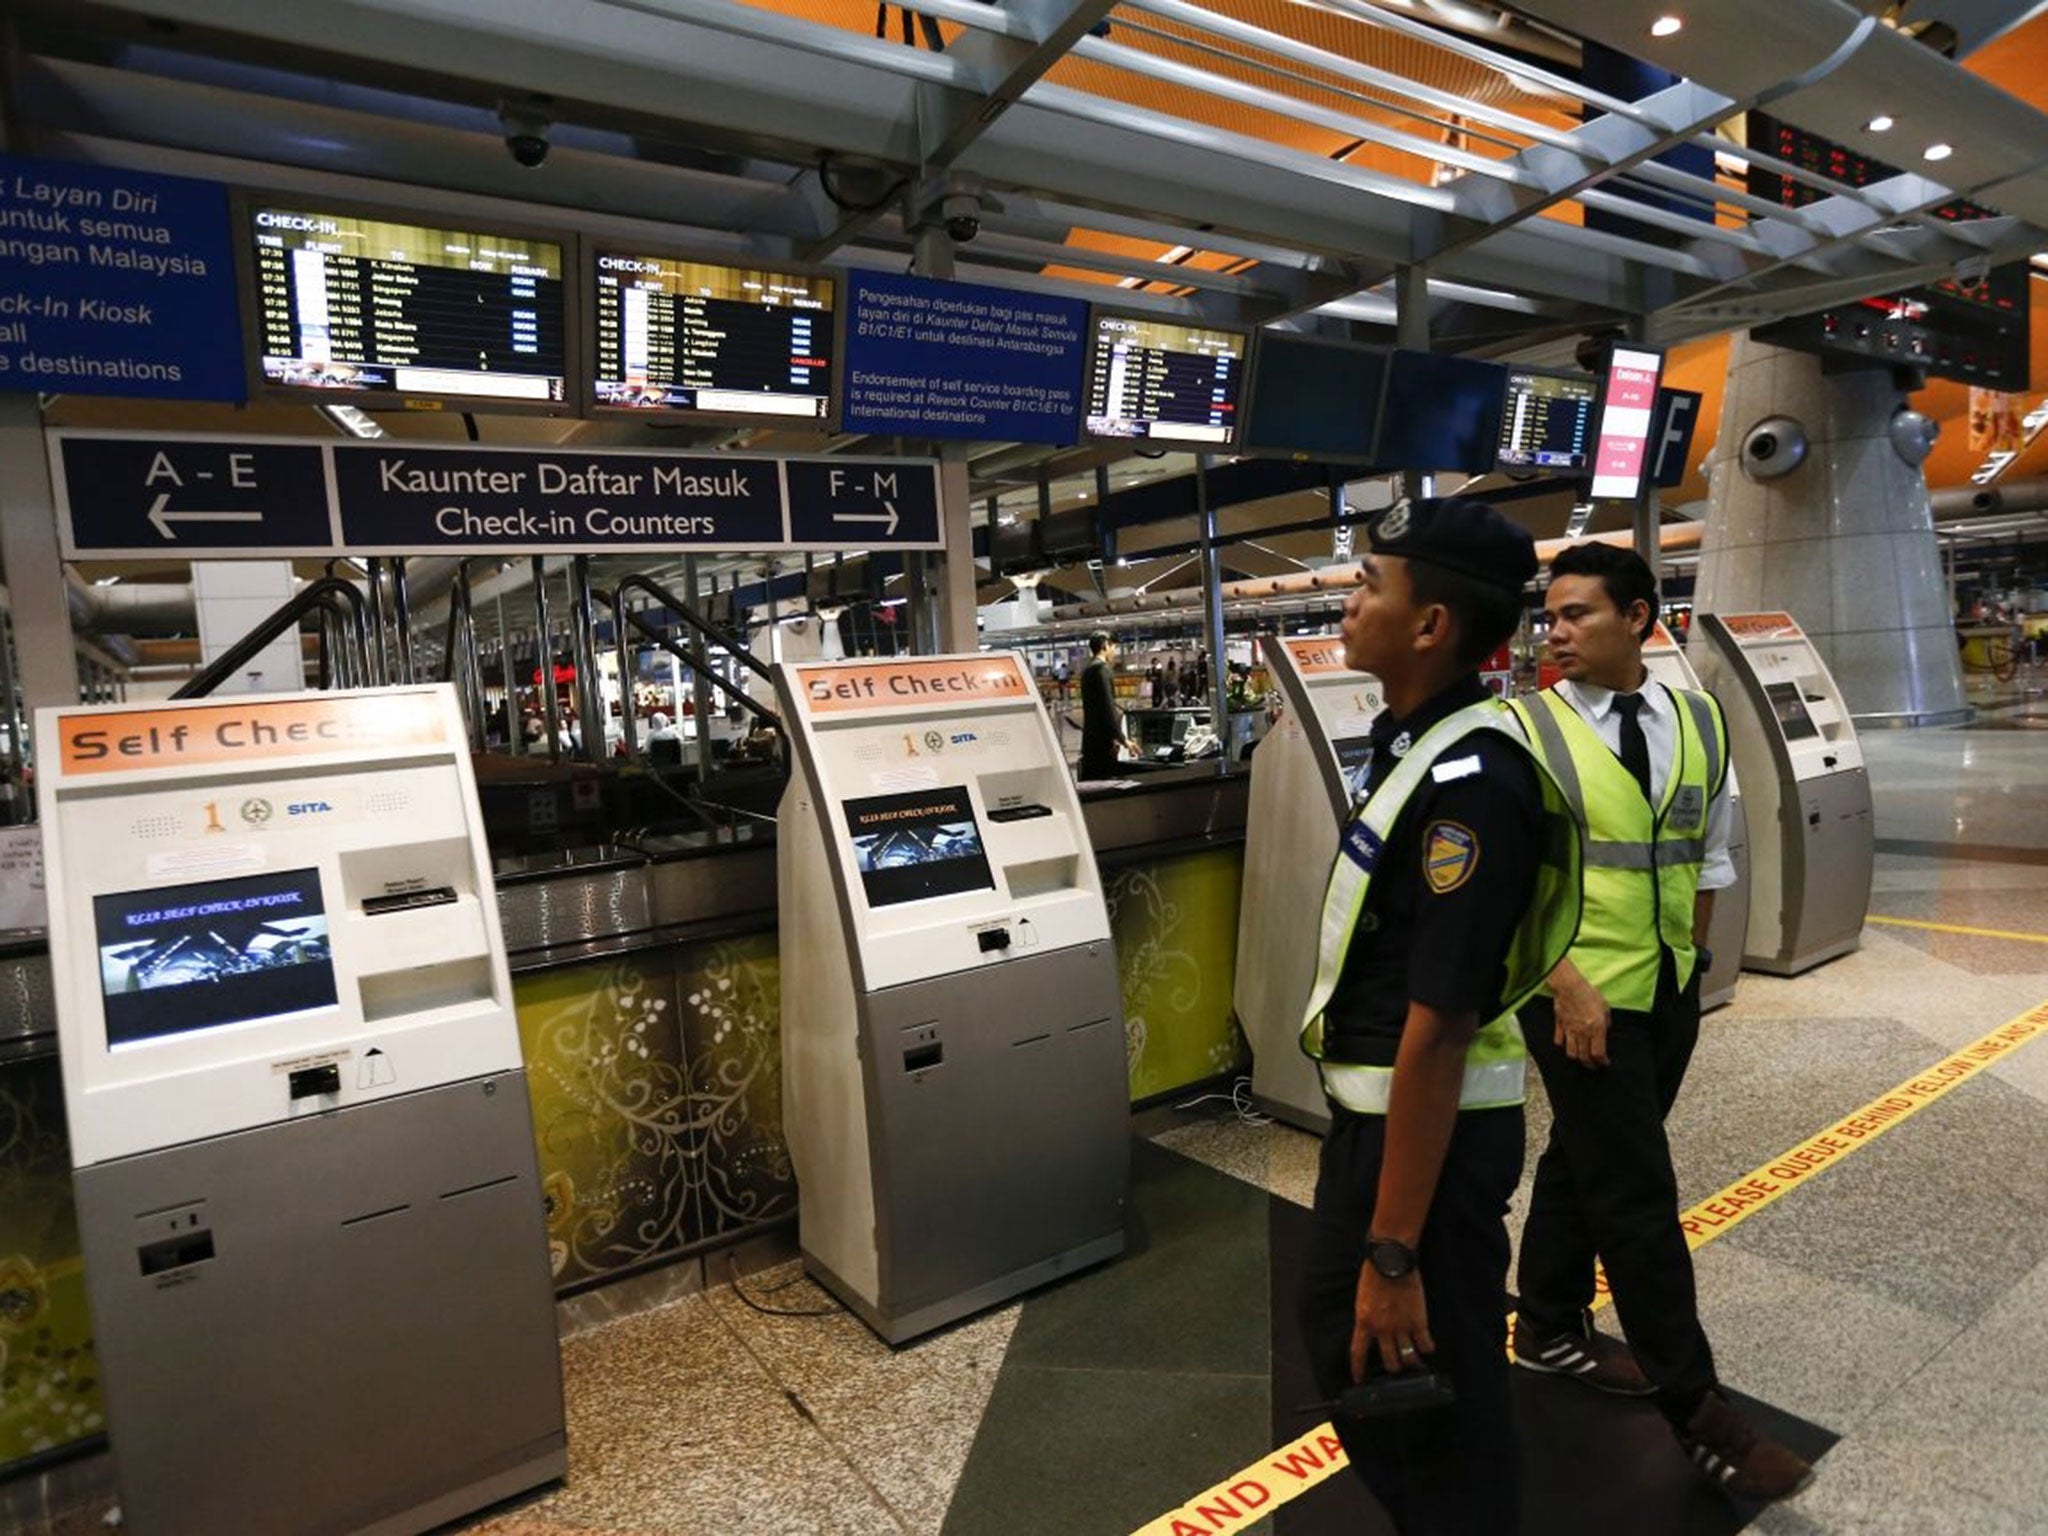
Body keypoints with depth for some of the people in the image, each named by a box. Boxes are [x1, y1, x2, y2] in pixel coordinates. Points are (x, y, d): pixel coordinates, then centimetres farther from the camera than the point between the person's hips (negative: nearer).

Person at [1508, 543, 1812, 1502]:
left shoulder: (1699, 723, 3)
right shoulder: (1526, 730, -12)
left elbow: (1709, 857, 13)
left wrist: (1690, 957, 10)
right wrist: (1567, 985, -18)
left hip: (1670, 993, 5)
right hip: (1580, 995, -5)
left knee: (1585, 1162, 19)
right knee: (1637, 1196, 1)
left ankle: (1549, 1325, 39)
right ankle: (1695, 1409, 18)